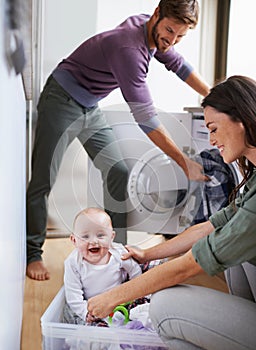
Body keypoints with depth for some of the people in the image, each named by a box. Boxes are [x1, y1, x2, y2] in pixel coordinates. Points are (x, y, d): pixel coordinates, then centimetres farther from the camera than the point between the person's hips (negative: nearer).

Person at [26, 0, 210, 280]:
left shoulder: (152, 31, -5)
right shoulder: (129, 49, -32)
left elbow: (178, 65, 14)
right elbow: (144, 116, -35)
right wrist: (184, 162, -34)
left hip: (89, 108, 9)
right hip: (61, 102, -8)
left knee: (118, 173, 1)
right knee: (43, 181, -6)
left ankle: (116, 247, 9)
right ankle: (32, 253, 8)